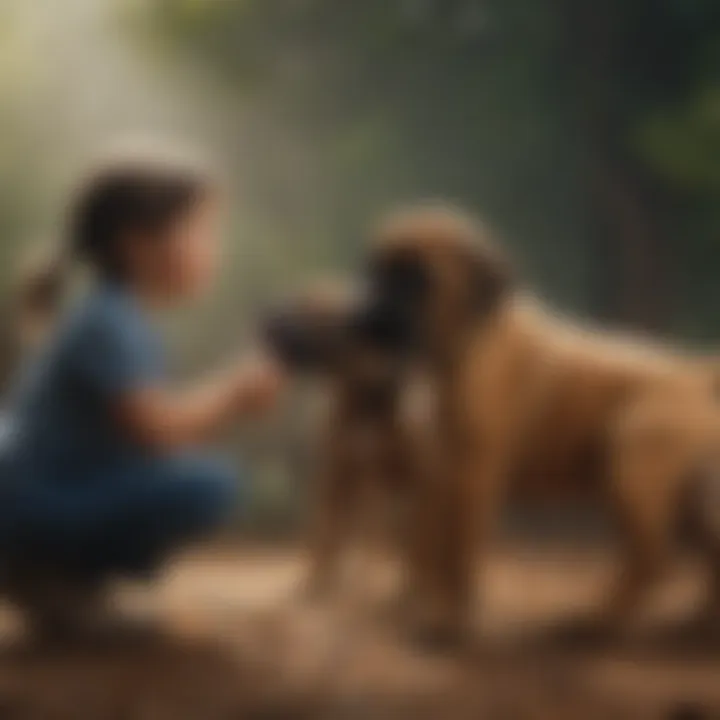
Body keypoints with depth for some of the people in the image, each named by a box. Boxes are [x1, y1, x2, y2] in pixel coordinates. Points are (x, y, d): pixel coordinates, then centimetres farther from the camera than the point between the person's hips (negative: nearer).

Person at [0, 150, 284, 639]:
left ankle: (61, 567, 10)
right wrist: (232, 395, -10)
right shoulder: (108, 326, -18)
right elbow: (152, 429, -24)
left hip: (69, 492, 10)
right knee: (210, 486, -22)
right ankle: (46, 573, -9)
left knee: (195, 466, 24)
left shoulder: (126, 322, 13)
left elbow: (159, 418, 17)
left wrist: (227, 399, 4)